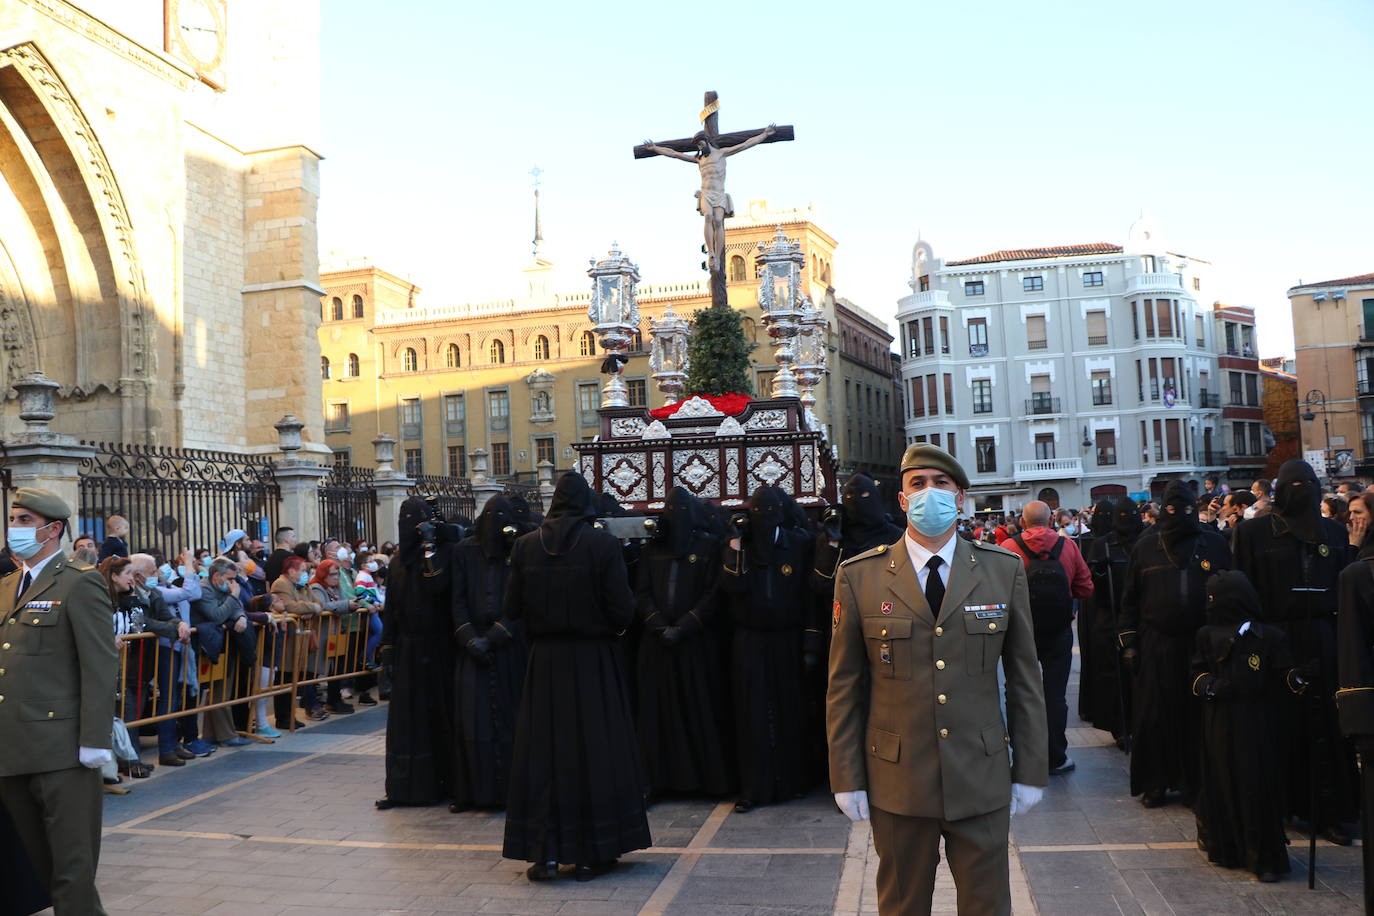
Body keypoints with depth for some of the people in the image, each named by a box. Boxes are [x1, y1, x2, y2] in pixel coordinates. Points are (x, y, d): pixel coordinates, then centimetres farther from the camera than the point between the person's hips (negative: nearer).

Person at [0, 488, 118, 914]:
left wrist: (94, 742, -17)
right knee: (40, 861, 16)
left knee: (73, 866, 0)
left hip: (61, 750, -7)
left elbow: (100, 667, -12)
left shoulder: (79, 585, -7)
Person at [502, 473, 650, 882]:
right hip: (593, 660, -2)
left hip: (544, 660, 2)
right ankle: (592, 854, 13)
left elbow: (512, 608, 0)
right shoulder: (604, 544, -11)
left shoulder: (526, 545, -2)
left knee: (543, 751, 10)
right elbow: (622, 609, -13)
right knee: (594, 752, 7)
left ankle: (545, 852, 12)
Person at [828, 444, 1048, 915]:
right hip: (897, 783, -1)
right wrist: (847, 779, -1)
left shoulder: (1005, 570, 1)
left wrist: (1030, 770, 4)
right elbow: (844, 687, 0)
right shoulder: (859, 576, -4)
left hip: (983, 781, 1)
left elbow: (1024, 678, 5)